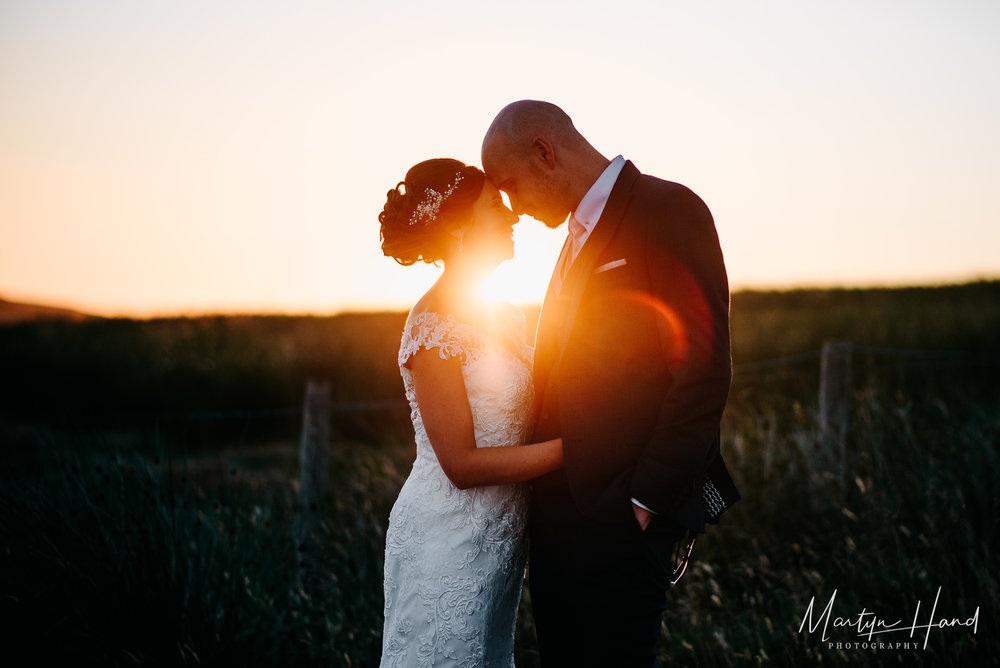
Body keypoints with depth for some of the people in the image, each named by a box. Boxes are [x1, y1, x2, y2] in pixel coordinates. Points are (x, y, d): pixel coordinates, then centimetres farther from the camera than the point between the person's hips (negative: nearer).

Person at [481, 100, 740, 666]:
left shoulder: (667, 209, -9)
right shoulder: (581, 234, 19)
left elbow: (703, 369, -16)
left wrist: (647, 499, -17)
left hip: (618, 517, -9)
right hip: (558, 512, 9)